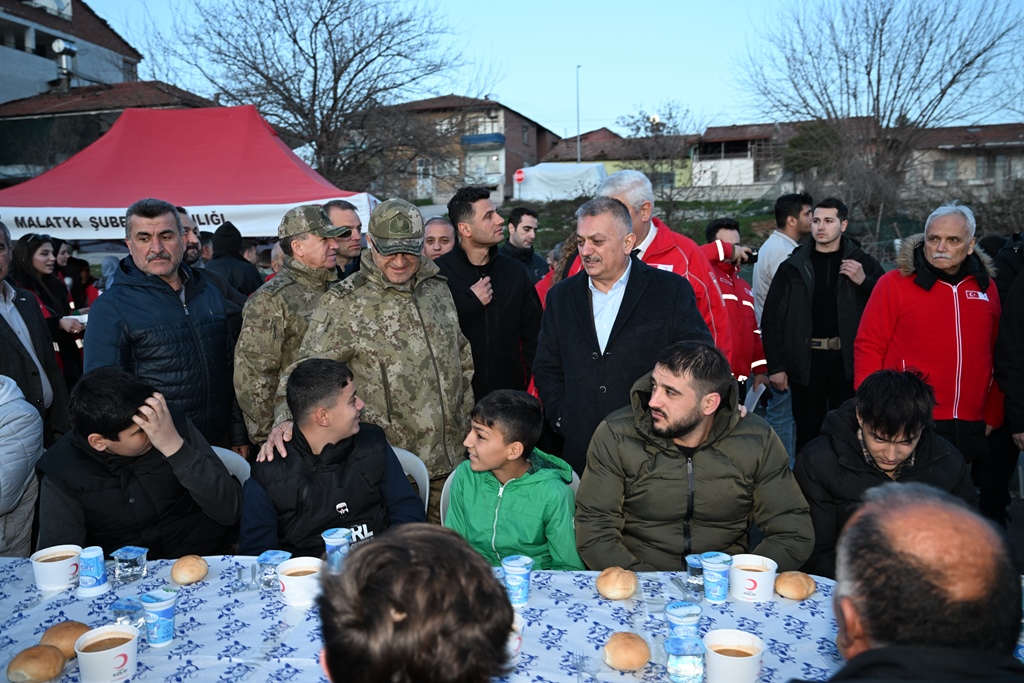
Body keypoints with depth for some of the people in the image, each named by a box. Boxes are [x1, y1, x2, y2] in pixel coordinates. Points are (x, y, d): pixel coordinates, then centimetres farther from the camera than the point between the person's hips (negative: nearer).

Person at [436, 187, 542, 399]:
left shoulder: (515, 271, 7)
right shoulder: (438, 272, -5)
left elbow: (531, 333, 9)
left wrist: (531, 385, 2)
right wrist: (470, 301, -14)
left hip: (509, 392, 3)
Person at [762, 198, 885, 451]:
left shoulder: (861, 263, 4)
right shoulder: (793, 267, 4)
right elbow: (772, 319, 3)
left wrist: (864, 281, -15)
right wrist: (776, 366, -3)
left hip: (848, 362, 0)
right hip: (806, 362, 0)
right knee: (807, 434, 7)